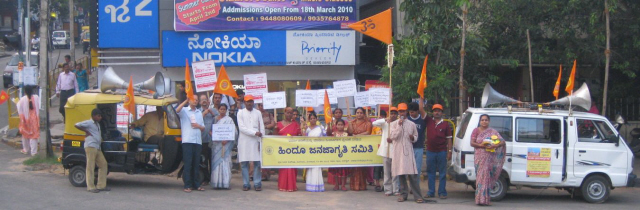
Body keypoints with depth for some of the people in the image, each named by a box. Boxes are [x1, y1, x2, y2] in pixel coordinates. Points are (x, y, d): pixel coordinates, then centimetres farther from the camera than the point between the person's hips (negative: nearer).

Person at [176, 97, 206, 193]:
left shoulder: (199, 112, 22)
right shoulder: (184, 110, 6)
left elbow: (203, 128, 23)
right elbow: (177, 110, -19)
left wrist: (198, 126, 1)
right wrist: (186, 101, -21)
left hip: (198, 141, 5)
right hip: (187, 141, -5)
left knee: (196, 164, 5)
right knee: (188, 163, -7)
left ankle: (197, 184, 10)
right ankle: (187, 185, -6)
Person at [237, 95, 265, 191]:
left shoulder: (258, 113, 12)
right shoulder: (240, 113, 4)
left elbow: (262, 127, 9)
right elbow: (241, 128, -5)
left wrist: (261, 140, -1)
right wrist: (255, 132, -12)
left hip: (255, 140, 1)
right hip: (244, 140, -1)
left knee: (257, 162, -4)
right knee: (244, 163, -1)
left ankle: (257, 183, 0)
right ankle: (246, 184, 4)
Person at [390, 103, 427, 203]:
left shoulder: (411, 124, 10)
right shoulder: (394, 124, 7)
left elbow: (416, 137, 17)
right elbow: (392, 136, -6)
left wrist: (413, 138, -5)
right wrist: (399, 125, -11)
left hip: (408, 151, -1)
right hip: (398, 151, 1)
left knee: (412, 174, -7)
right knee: (401, 174, 3)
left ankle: (417, 196, -8)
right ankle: (403, 194, 13)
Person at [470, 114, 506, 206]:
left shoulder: (493, 132, 9)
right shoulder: (476, 131, 9)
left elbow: (502, 141, 0)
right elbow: (472, 143, 1)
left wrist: (495, 145, -20)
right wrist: (481, 145, -17)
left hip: (491, 158, 0)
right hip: (480, 157, 0)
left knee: (488, 177, -4)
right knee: (482, 177, -7)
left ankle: (485, 199, -1)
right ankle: (481, 199, -6)